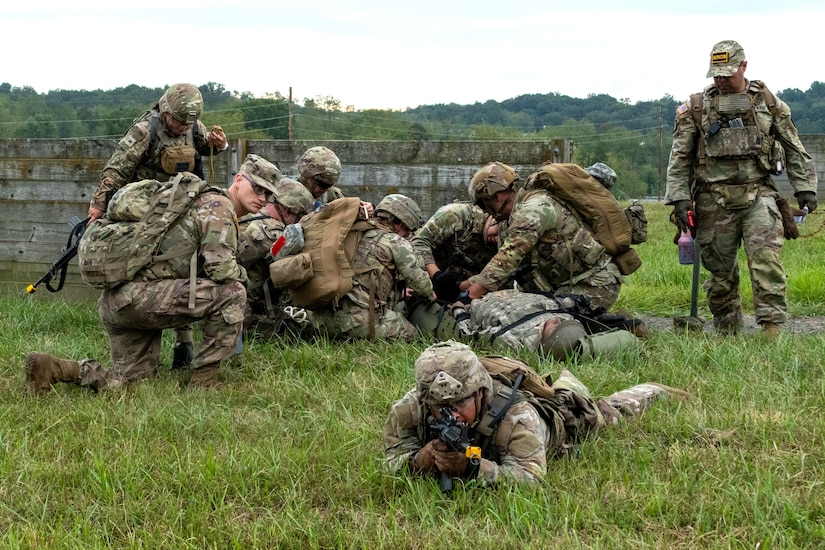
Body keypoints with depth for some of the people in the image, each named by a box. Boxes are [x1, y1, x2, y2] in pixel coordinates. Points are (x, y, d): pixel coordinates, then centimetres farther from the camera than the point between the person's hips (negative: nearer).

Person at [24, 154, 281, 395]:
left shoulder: (200, 201, 26)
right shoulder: (218, 206, -7)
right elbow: (220, 269, -17)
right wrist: (241, 273, 5)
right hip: (140, 294, -10)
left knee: (129, 380, 15)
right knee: (233, 292, -12)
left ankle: (50, 368, 5)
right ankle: (204, 379, -5)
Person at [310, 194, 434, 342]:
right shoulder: (396, 242, 1)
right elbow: (420, 280, 5)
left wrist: (400, 294, 40)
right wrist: (431, 295, 29)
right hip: (360, 321, -7)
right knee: (408, 333, 12)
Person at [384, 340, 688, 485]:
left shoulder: (515, 414, -52)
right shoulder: (408, 410, -41)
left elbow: (530, 475, -52)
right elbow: (394, 458, -31)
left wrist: (473, 467, -65)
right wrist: (422, 458, -54)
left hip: (556, 416, -3)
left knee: (608, 413, 29)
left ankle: (655, 391, 58)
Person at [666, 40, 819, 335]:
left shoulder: (767, 101, 10)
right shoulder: (696, 107, 7)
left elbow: (794, 148, 14)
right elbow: (679, 158, 5)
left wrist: (805, 187, 7)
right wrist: (679, 199, -3)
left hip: (758, 194, -1)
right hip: (714, 201, 1)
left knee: (766, 256, -19)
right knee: (720, 269, 4)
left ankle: (772, 325, -20)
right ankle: (727, 332, 16)